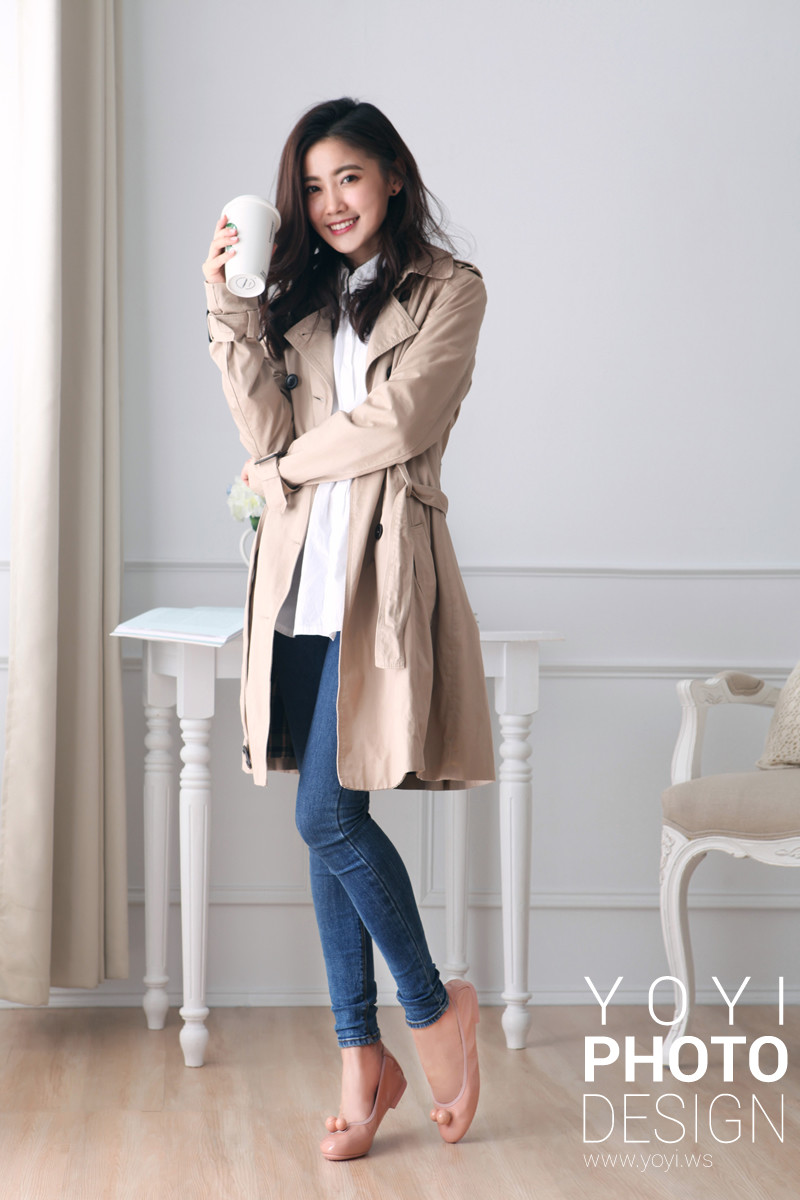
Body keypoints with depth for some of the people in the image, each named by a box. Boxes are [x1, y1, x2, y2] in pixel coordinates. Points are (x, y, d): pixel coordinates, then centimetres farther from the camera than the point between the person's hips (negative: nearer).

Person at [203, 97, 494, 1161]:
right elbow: (268, 430, 6)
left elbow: (396, 422, -9)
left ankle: (436, 1007, 11)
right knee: (332, 821, 6)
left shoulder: (448, 290, 2)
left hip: (382, 568, -5)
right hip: (303, 573, 6)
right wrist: (230, 314, -3)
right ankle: (364, 1055, 16)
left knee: (329, 817, -12)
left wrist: (283, 466, 2)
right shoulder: (301, 295, 18)